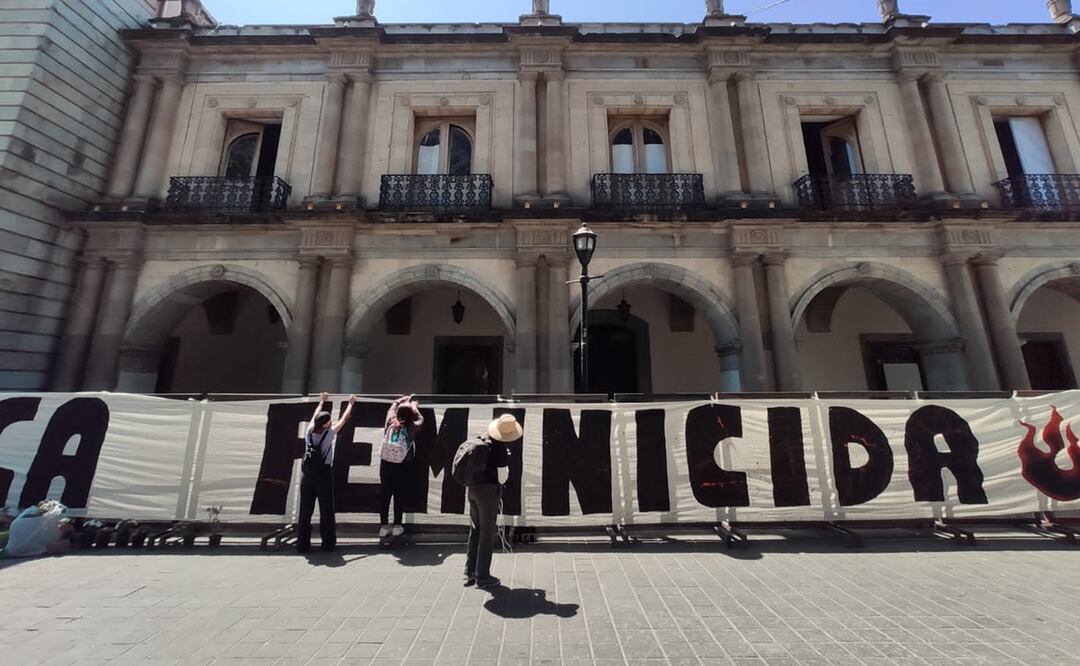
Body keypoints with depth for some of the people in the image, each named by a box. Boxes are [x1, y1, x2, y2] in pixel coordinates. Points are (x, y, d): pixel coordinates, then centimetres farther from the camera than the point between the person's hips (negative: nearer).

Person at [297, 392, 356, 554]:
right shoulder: (329, 433, -8)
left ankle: (302, 543, 16)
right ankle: (328, 543, 12)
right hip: (324, 474, -4)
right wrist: (351, 403, 19)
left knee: (305, 510, 10)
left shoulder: (310, 431, 2)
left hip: (307, 473, 4)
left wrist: (321, 401, 35)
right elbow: (344, 419, 4)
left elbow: (315, 416, 20)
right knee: (326, 510, 5)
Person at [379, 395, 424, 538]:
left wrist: (405, 399, 30)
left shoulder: (391, 422, -5)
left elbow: (393, 405, 14)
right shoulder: (411, 428, -11)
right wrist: (414, 405, 25)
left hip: (386, 463, 3)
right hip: (402, 466, -2)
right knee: (399, 495, 10)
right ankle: (397, 526, 19)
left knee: (384, 494, 10)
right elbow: (420, 419, 11)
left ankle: (384, 527, 18)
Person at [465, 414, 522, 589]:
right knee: (487, 533, 6)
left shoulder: (480, 441, 1)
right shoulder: (502, 450, -19)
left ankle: (470, 573, 28)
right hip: (489, 491, -7)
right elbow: (502, 477, -13)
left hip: (473, 489, 7)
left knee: (474, 530, 18)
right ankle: (482, 576, 16)